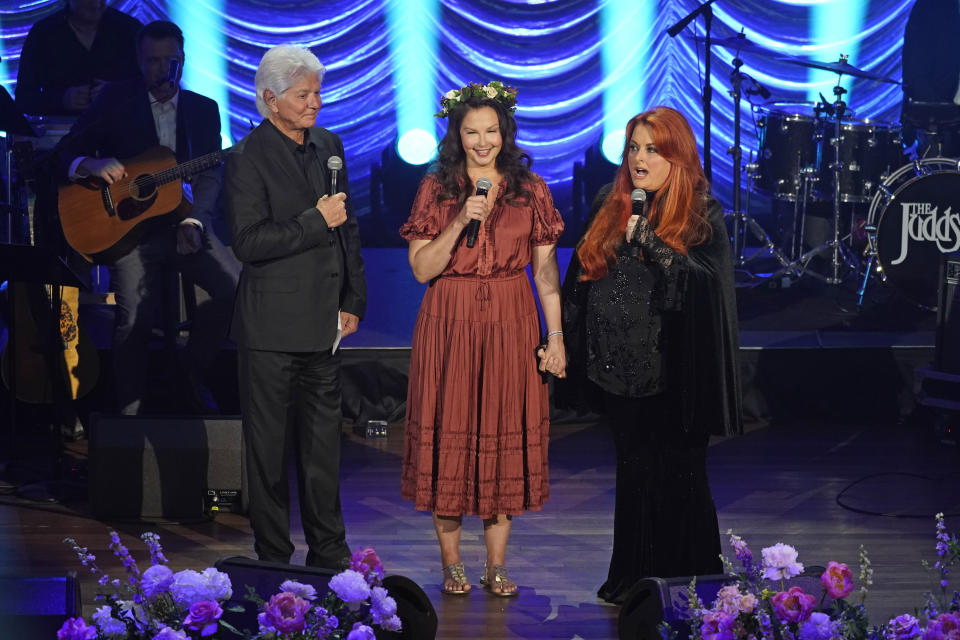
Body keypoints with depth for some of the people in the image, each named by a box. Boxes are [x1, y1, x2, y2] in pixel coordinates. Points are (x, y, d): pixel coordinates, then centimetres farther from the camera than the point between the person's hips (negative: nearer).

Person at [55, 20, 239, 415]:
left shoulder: (204, 109, 12)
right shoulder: (115, 101, 5)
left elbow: (211, 173, 3)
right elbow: (65, 153, 3)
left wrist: (194, 220, -14)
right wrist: (90, 165, -20)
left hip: (184, 225, 3)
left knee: (237, 287, -19)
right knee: (134, 319, -19)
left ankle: (191, 382, 1)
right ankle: (129, 417, -2)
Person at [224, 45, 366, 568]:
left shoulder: (329, 145, 11)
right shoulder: (247, 158, -10)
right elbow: (247, 242, -17)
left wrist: (353, 301, 13)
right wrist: (316, 221, -17)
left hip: (324, 323, 6)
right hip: (272, 326, -6)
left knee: (323, 443, 12)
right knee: (269, 447, 2)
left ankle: (329, 554, 21)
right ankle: (273, 558, 11)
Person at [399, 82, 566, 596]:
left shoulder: (530, 189, 4)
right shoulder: (436, 189, 2)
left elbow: (545, 269, 4)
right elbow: (422, 268, -4)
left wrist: (555, 335, -1)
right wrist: (460, 222, -16)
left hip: (511, 328, 1)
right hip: (450, 327, -1)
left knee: (504, 439, 3)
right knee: (449, 438, 2)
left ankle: (496, 565, 10)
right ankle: (451, 563, 12)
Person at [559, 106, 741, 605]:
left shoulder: (701, 214, -7)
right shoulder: (609, 204, 7)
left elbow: (703, 283, -19)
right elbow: (582, 278, 13)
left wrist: (648, 239, -26)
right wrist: (571, 347, 12)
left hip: (673, 373, -5)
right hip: (620, 367, 5)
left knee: (678, 475, 2)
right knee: (633, 474, 14)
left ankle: (687, 581, 13)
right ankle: (632, 578, 24)